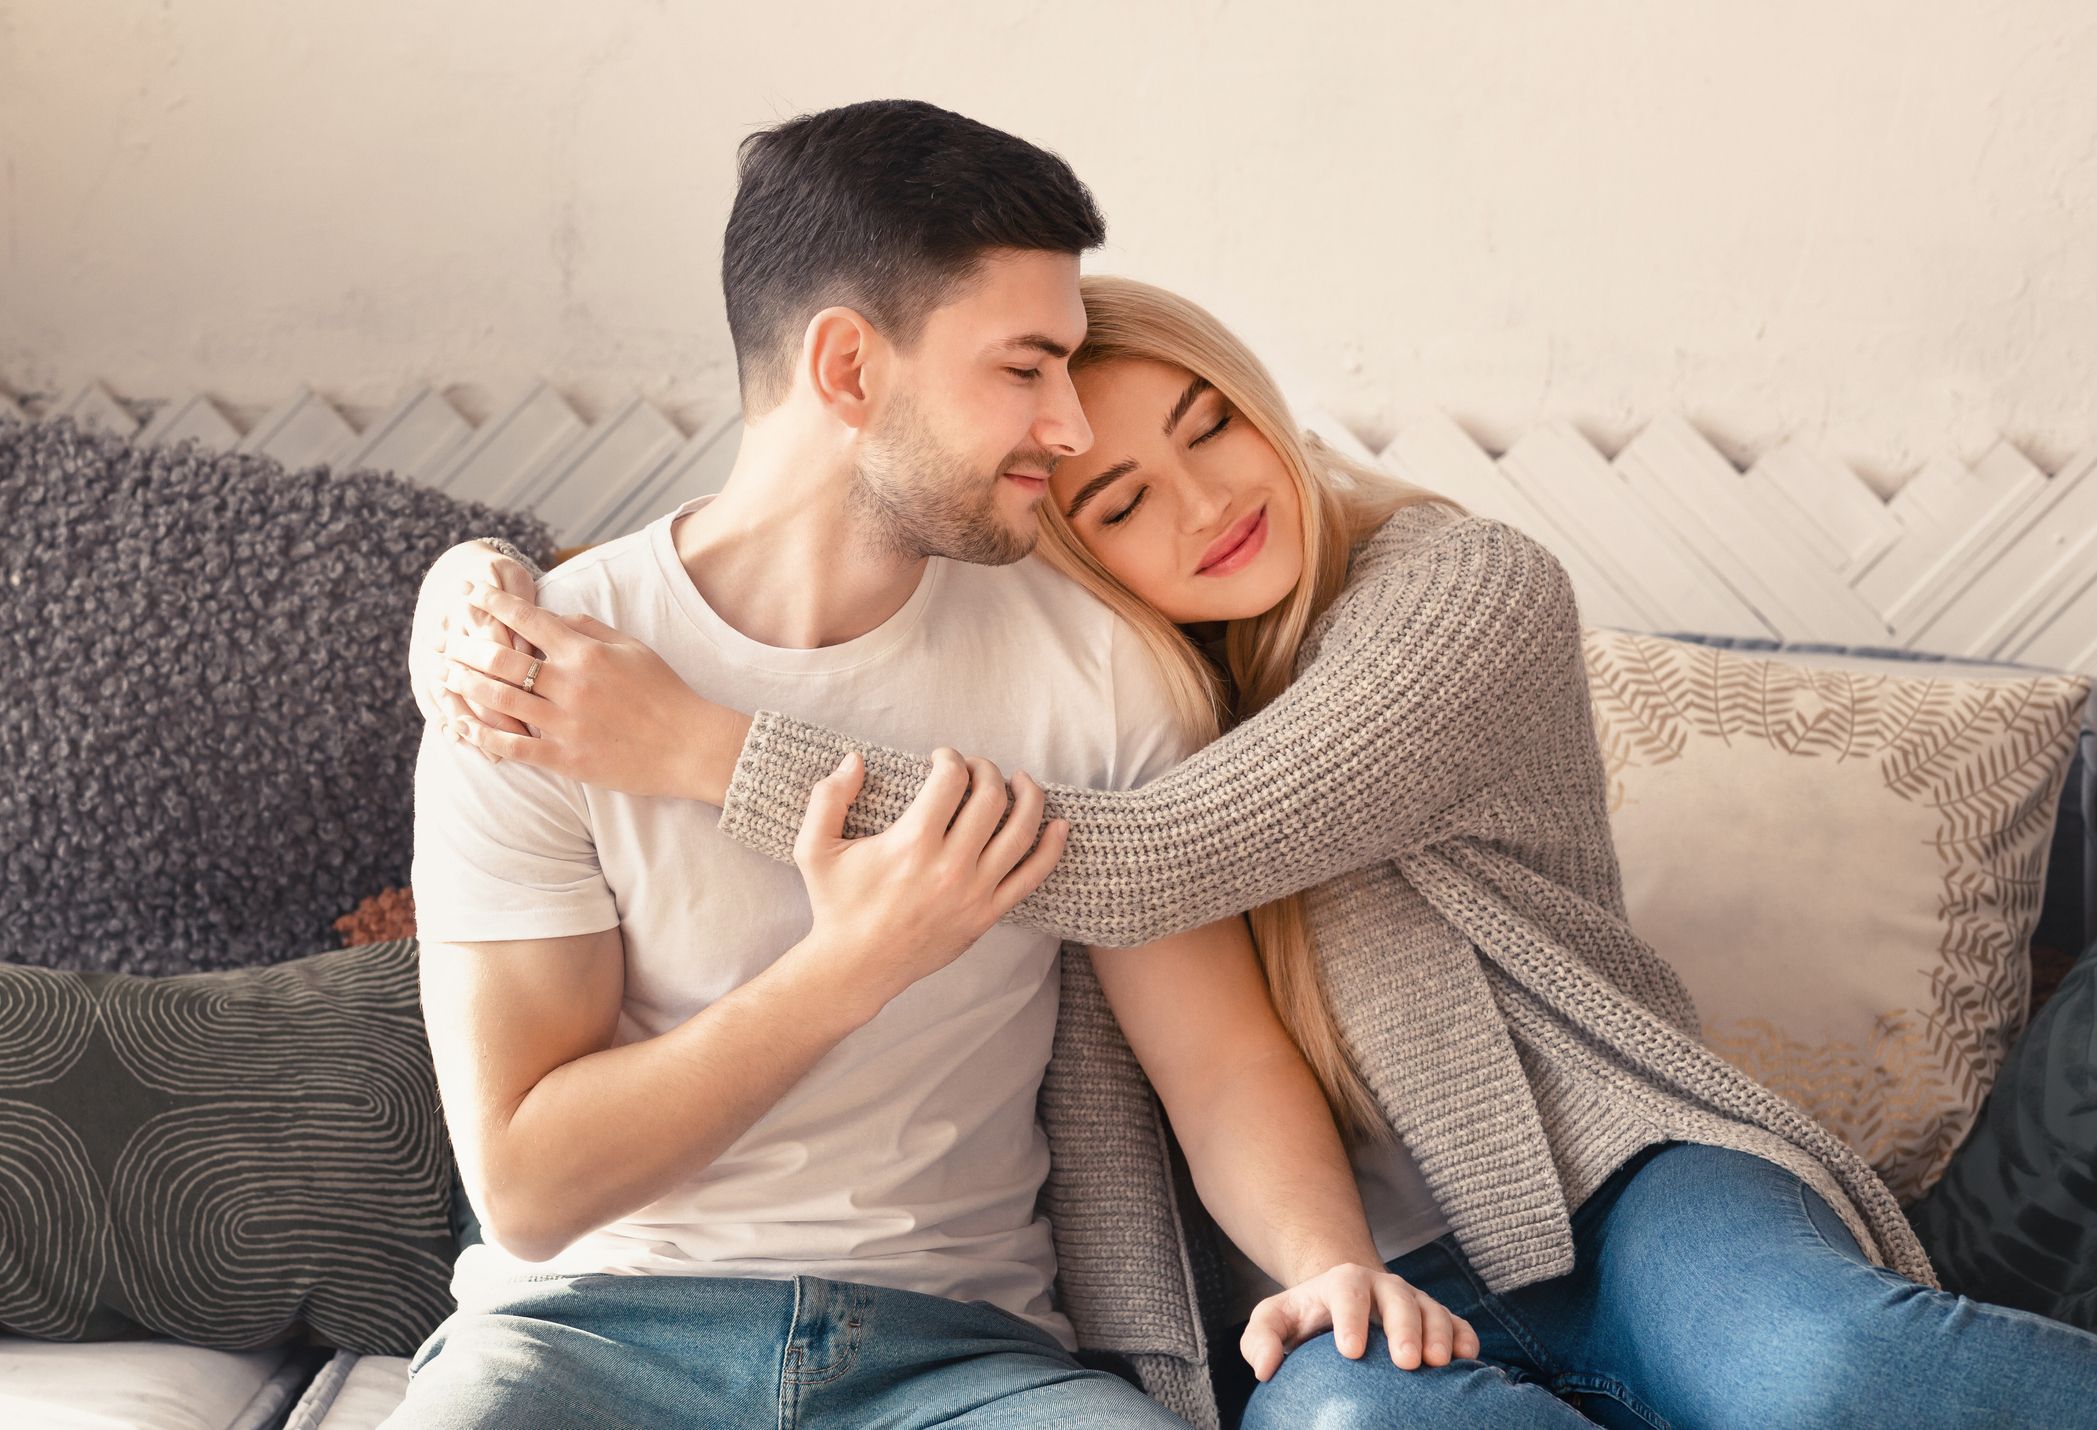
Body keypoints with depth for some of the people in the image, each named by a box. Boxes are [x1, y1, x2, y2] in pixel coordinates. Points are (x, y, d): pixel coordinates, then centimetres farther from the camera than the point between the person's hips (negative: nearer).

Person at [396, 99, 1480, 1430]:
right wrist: (854, 965, -20)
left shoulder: (1091, 661, 1)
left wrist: (1331, 1263, -20)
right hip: (595, 1318, -2)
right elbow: (526, 1189, -11)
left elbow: (1221, 1053, 1)